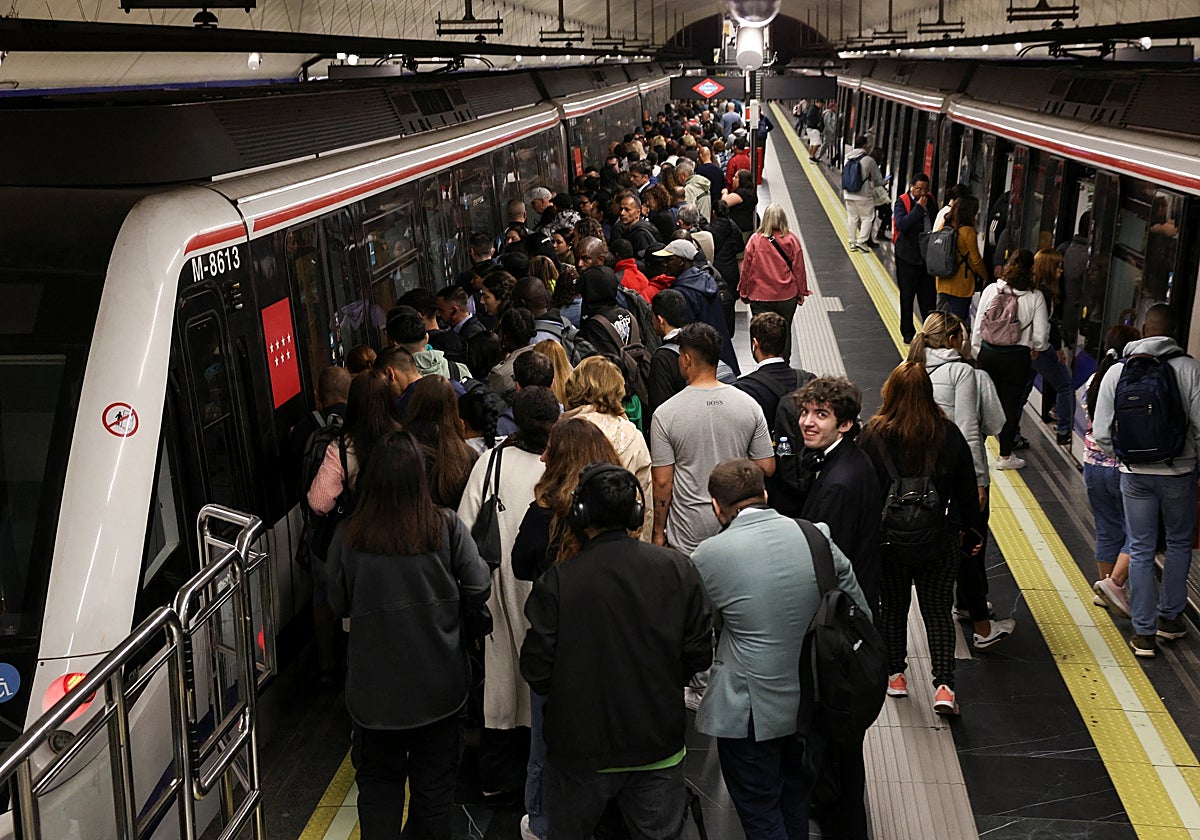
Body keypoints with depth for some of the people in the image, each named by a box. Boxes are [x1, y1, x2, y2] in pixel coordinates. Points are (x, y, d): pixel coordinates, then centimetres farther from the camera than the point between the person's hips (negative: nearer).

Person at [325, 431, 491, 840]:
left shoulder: (348, 536, -15)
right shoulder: (447, 527, -16)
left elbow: (339, 604, -2)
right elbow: (478, 590, -9)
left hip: (374, 685, 0)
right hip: (437, 681, 0)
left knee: (378, 780, 19)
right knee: (434, 780, 19)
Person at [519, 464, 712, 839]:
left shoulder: (555, 583, -19)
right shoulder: (677, 568, -10)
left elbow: (537, 672, -15)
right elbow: (699, 655, -5)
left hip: (581, 753, -2)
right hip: (658, 746, 2)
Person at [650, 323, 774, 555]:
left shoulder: (665, 414, -12)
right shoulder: (749, 405, -4)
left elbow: (662, 481, -9)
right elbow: (766, 468, 0)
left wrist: (659, 532, 2)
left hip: (690, 535, -3)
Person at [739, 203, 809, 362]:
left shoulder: (755, 240, -9)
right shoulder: (792, 240, -7)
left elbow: (746, 268, -2)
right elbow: (799, 268, 0)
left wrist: (743, 291, 12)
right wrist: (801, 292, 12)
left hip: (760, 297, -1)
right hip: (787, 296, 2)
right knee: (784, 332, 16)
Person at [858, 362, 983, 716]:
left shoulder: (873, 435, -13)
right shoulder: (949, 434, -6)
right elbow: (966, 491, 3)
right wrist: (971, 532, 15)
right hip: (939, 540, 1)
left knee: (892, 607, 16)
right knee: (938, 610, 9)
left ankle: (895, 675, 27)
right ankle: (944, 685, 0)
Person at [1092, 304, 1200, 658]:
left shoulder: (1117, 371, -5)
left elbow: (1101, 433, -5)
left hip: (1134, 474, 1)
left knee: (1141, 550, 10)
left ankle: (1144, 633, 13)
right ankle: (1170, 616, 31)